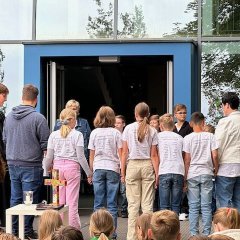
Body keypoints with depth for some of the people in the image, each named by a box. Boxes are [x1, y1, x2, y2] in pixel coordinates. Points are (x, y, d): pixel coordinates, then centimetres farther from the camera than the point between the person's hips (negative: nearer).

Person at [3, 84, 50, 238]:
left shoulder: (9, 116, 6)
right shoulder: (38, 118, -12)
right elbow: (45, 145, -10)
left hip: (12, 163, 6)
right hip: (31, 165, -6)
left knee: (15, 198, 12)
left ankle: (14, 230, 18)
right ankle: (27, 231, 6)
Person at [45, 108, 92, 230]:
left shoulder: (53, 135, 5)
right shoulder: (77, 135, -3)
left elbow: (49, 157, 5)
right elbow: (80, 157, -5)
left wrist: (47, 170, 21)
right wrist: (88, 173, 3)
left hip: (57, 167, 3)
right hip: (72, 167, -3)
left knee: (59, 201, 7)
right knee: (72, 202, 0)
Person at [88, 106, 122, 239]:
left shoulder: (94, 133, 3)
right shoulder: (116, 132, -1)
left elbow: (91, 155, 6)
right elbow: (121, 153, -1)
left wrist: (91, 171, 14)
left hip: (98, 168, 1)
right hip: (113, 168, -1)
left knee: (98, 203, 5)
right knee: (112, 203, 2)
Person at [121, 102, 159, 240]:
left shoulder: (129, 128, -1)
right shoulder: (152, 131, 0)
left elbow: (125, 152, -1)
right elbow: (154, 155, -1)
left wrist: (123, 171, 5)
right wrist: (157, 173, 3)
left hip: (132, 165, -1)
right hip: (147, 166, 1)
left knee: (133, 204, 4)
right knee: (147, 204, 5)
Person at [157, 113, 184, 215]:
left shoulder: (158, 136, 10)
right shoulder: (179, 137, 16)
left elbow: (157, 156, 7)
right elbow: (183, 156, 14)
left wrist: (156, 173, 12)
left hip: (164, 172, -2)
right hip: (179, 172, 2)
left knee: (164, 206, -1)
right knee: (175, 205, 5)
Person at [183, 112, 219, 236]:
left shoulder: (188, 138, -3)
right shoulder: (210, 136, -1)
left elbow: (187, 159, -4)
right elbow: (215, 156, -4)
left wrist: (185, 177, 2)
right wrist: (216, 170, 11)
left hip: (192, 175, 0)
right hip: (206, 173, 0)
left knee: (193, 207, 4)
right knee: (206, 206, 5)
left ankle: (194, 234, 4)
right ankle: (206, 233, 6)